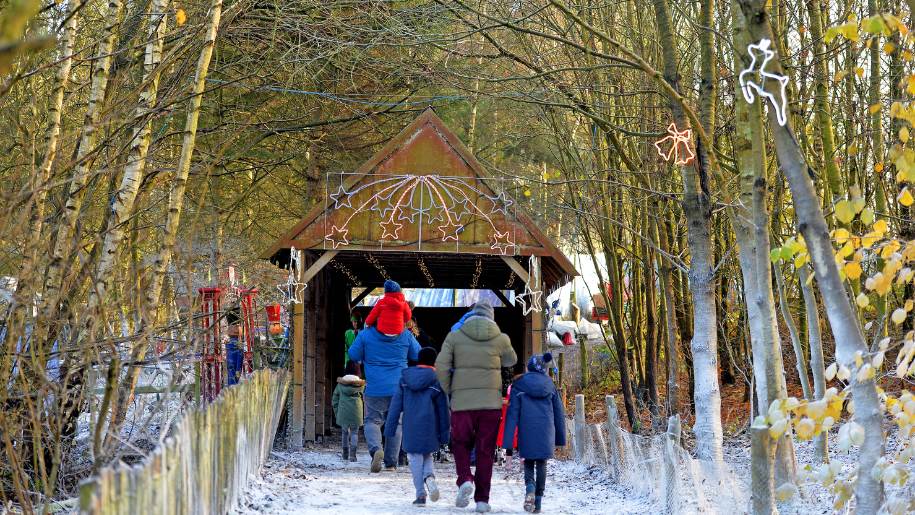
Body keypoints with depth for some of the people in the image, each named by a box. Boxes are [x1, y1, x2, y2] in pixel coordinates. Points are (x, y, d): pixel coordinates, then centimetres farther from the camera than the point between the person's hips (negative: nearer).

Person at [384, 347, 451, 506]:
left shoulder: (405, 377, 6)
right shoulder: (437, 379, 1)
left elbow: (396, 404, 5)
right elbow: (443, 408, 2)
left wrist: (390, 427, 7)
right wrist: (445, 433, 8)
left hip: (410, 426, 0)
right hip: (429, 426, 0)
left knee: (415, 457, 5)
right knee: (427, 454, 15)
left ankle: (421, 494, -2)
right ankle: (429, 476, -16)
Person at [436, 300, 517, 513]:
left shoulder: (454, 337, 1)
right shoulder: (501, 339, 2)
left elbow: (441, 367, -5)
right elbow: (511, 361, 21)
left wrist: (449, 391, 6)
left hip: (462, 402, 0)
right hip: (491, 403, 0)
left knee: (461, 445, 16)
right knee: (485, 451, 7)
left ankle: (465, 480, -9)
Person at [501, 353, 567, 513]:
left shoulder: (518, 386, 0)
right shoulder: (550, 386, 5)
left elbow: (513, 413, -5)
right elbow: (559, 413, 9)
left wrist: (508, 443, -5)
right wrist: (560, 438, 18)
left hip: (526, 432, -1)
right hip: (546, 432, 1)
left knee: (528, 461, 16)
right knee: (541, 464, 12)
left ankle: (530, 487, -14)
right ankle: (538, 502, 8)